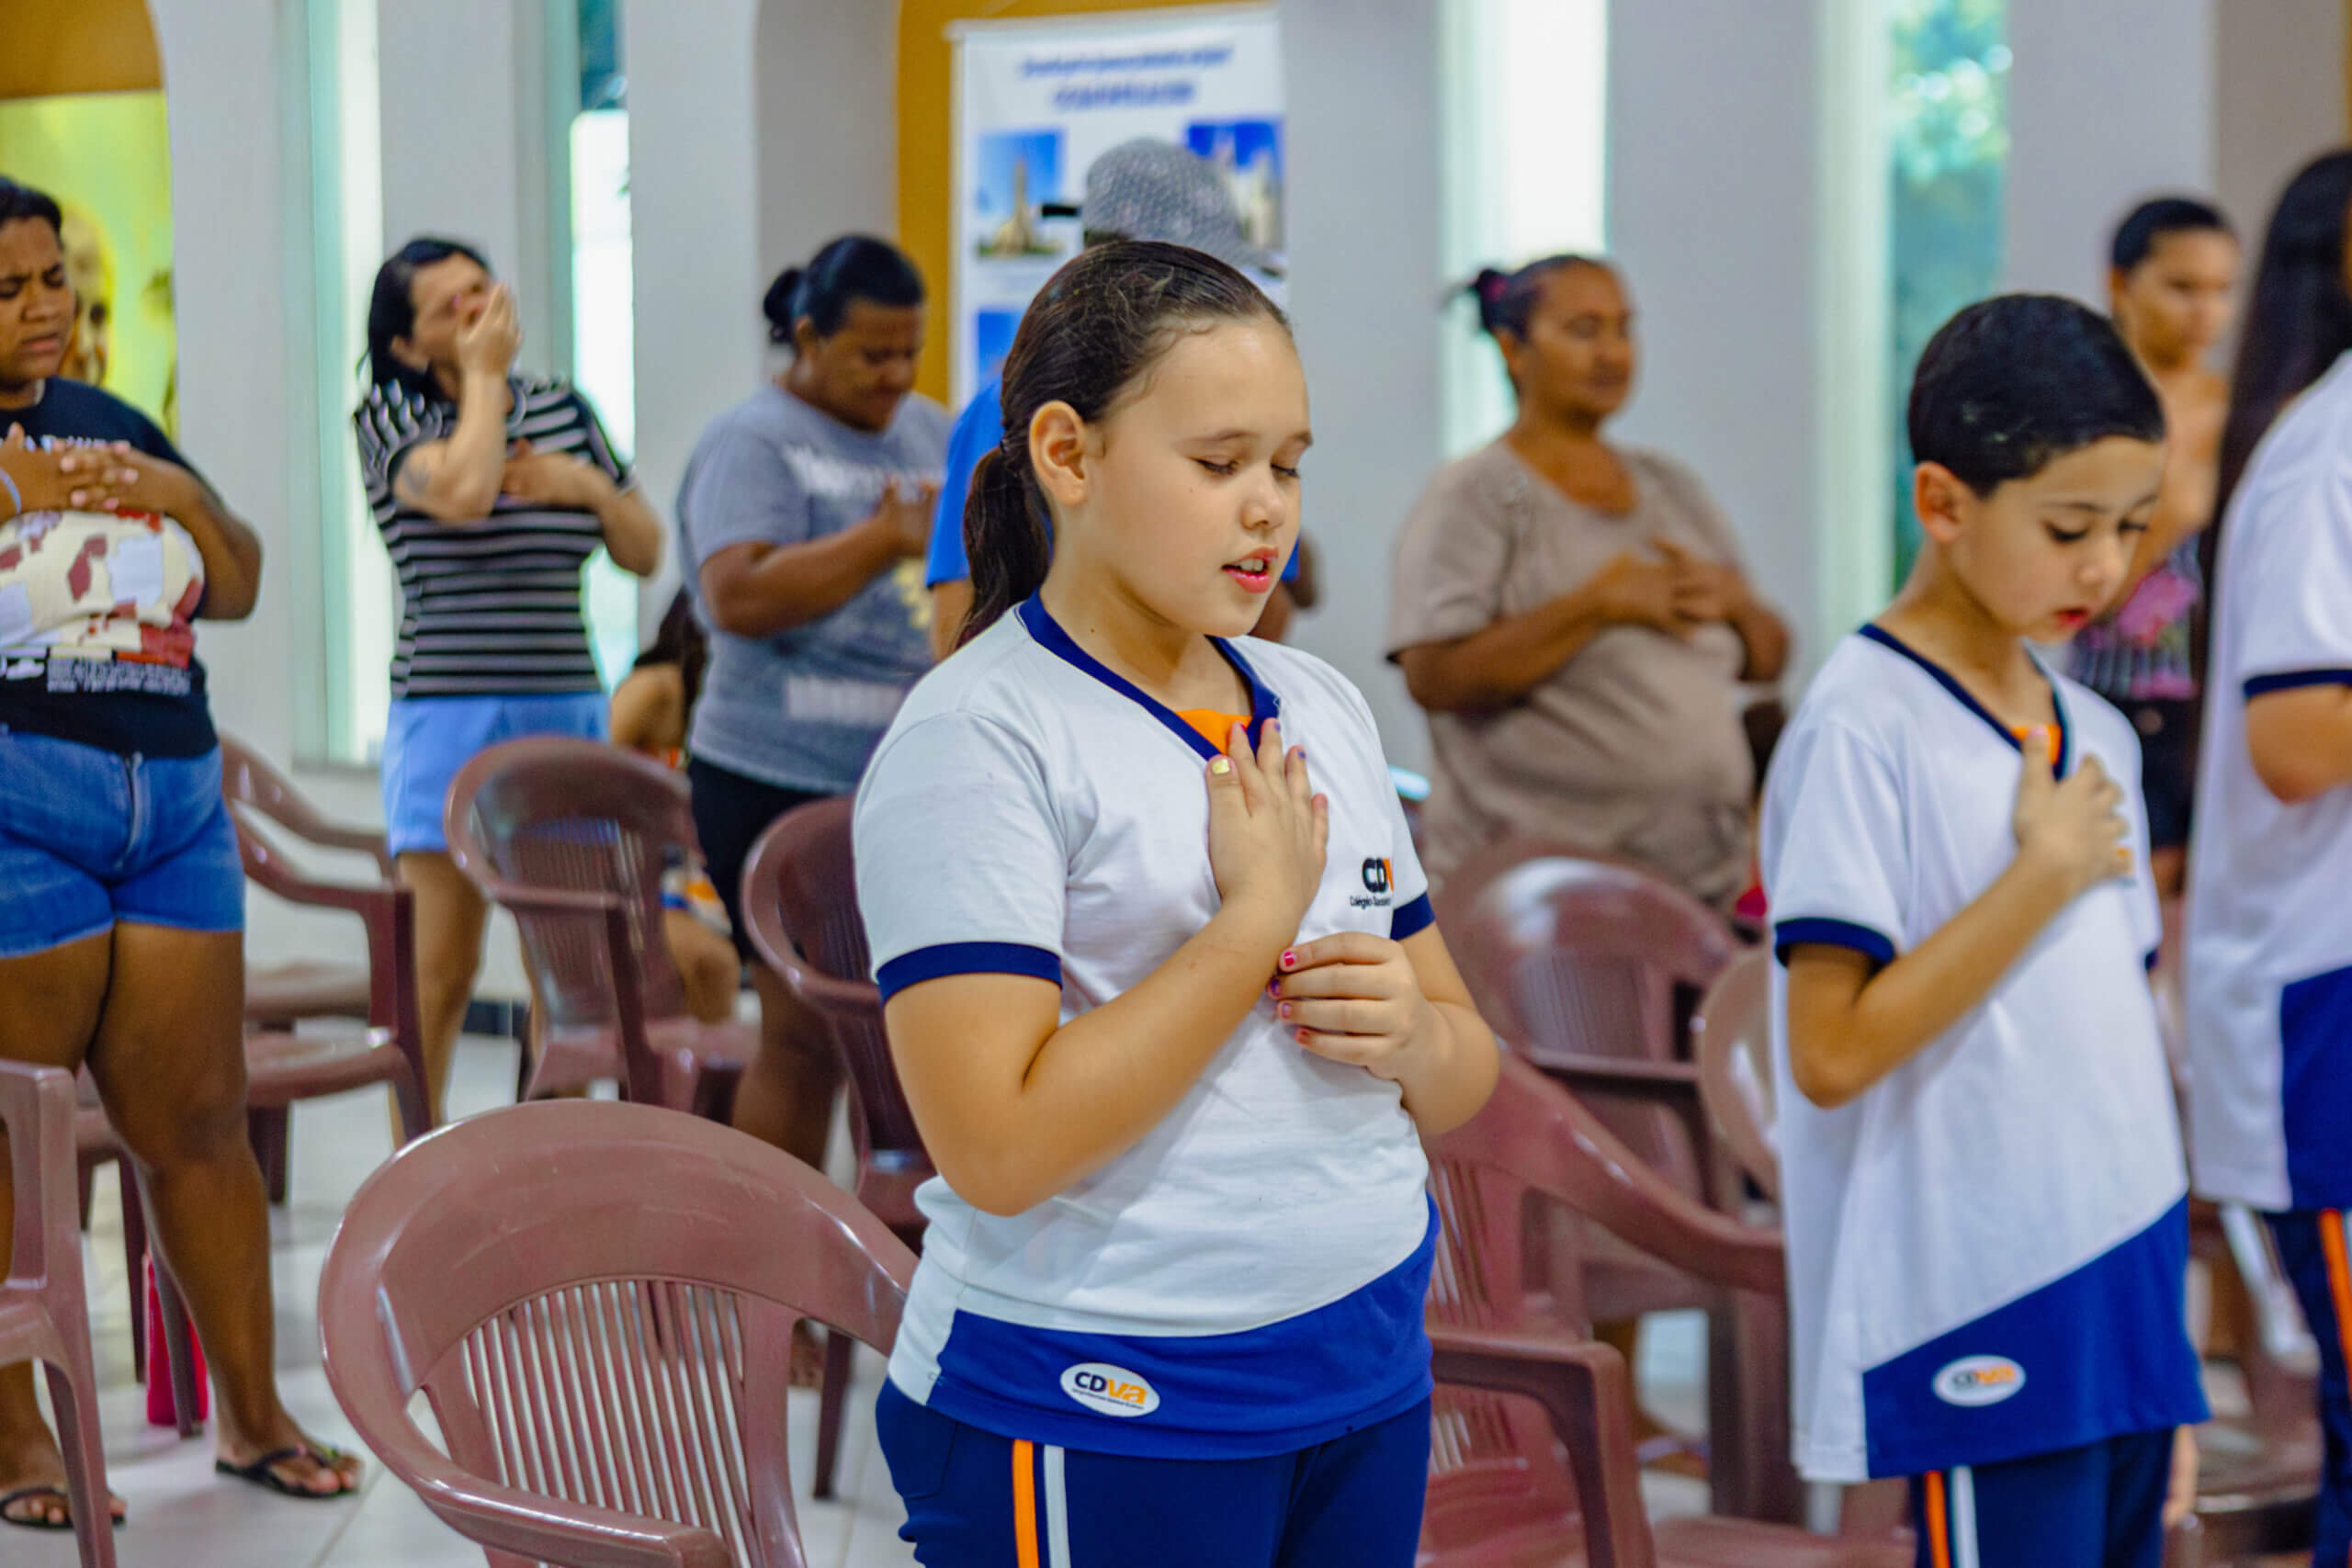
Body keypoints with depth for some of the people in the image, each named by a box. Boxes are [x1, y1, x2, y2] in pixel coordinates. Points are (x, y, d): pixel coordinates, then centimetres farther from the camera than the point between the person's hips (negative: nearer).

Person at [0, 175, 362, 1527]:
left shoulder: (113, 424, 16)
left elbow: (240, 592, 19)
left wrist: (187, 499, 0)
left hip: (175, 807, 5)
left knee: (202, 1123, 8)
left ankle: (255, 1415, 17)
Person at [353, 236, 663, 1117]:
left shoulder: (564, 409, 12)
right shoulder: (392, 417, -3)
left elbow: (645, 553, 16)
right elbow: (463, 491, -25)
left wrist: (590, 487, -3)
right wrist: (486, 374, -12)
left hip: (569, 712, 5)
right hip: (450, 713, -5)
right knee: (442, 969, -6)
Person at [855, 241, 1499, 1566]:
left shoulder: (1323, 710, 11)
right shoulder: (976, 738, -11)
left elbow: (1466, 1073, 16)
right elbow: (998, 1145, -21)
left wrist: (1415, 1034, -7)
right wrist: (1260, 915, -14)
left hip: (1369, 1381, 6)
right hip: (1092, 1422, -6)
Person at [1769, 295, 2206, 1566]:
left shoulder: (2093, 737, 12)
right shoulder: (1862, 731, -11)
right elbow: (1832, 1052, -18)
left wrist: (2166, 1362, 16)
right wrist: (2046, 875, -15)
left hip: (2121, 1316, 7)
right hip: (1981, 1348, -7)